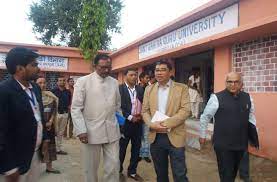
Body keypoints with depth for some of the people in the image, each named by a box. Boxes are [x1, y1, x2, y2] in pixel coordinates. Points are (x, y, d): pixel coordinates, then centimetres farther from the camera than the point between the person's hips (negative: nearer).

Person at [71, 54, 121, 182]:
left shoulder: (114, 82, 8)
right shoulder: (83, 81, -5)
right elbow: (76, 108, -7)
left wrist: (121, 122, 13)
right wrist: (81, 130, -14)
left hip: (112, 131, 3)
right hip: (91, 131, -3)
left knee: (113, 166, 7)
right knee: (91, 167, 12)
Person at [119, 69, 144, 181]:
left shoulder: (140, 89, 8)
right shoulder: (120, 88, -8)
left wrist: (141, 115, -6)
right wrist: (130, 117, -16)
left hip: (138, 122, 5)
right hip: (125, 122, -5)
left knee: (136, 148, 13)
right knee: (122, 148, 9)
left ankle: (132, 171, 29)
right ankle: (118, 170, 29)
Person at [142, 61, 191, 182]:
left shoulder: (182, 88, -2)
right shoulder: (149, 89, 9)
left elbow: (185, 111, -11)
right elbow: (145, 111, 7)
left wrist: (166, 123, -20)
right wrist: (152, 124, -13)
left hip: (175, 137, -3)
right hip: (155, 137, 4)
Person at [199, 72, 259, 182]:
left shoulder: (247, 98, 2)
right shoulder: (217, 98, -15)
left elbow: (251, 117, 16)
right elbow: (205, 117, -5)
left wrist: (254, 135, 15)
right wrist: (202, 136, 1)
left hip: (241, 143, 5)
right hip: (223, 144, -5)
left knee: (234, 172, 23)